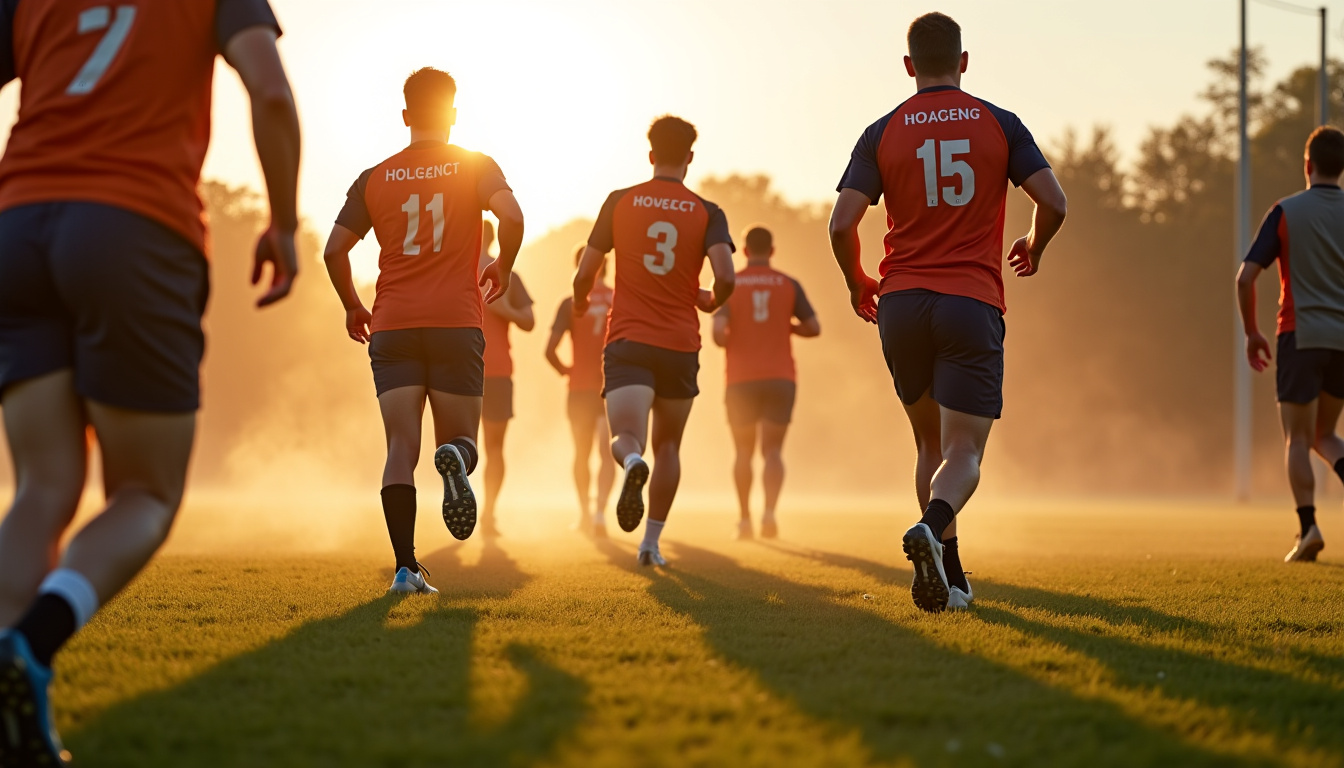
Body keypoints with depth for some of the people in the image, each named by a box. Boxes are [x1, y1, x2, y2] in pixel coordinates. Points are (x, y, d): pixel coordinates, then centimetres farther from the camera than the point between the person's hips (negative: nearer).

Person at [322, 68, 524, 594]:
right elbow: (511, 215, -13)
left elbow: (335, 249, 4)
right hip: (457, 320, -1)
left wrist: (352, 306, 19)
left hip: (392, 326, 1)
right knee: (460, 437, 9)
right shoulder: (476, 167, 4)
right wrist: (503, 268, 5)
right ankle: (456, 457, -30)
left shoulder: (374, 179, 9)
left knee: (401, 449, -3)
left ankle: (406, 567, -16)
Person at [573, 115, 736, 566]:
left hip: (627, 341, -1)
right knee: (668, 446, 17)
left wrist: (580, 303, 27)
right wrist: (711, 302, 11)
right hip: (681, 344, 1)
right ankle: (651, 544, 17)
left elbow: (584, 275, 4)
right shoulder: (707, 213, 2)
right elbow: (725, 276, -13)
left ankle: (633, 464, -48)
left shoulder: (620, 202, 3)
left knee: (626, 438, -11)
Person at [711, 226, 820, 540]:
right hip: (781, 378, 0)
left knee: (743, 451, 14)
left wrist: (727, 343, 9)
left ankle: (745, 520, 14)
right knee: (773, 451, 0)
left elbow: (718, 332, -14)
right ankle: (769, 511, -23)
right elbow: (813, 328, 1)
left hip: (741, 381, 0)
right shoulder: (789, 285, 1)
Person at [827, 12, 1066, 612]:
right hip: (973, 303, -2)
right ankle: (931, 527, -34)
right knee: (964, 452, -4)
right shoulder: (999, 124, 4)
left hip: (900, 303, 2)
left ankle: (948, 576, 14)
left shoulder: (883, 133, 4)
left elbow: (842, 223, -4)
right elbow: (1053, 202, -1)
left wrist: (857, 283, 14)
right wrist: (1034, 248, 20)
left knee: (932, 444, 18)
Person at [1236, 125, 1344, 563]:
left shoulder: (1287, 212, -3)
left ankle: (1308, 527, -10)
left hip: (1301, 337, -3)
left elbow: (1246, 277, -7)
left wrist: (1252, 331, 5)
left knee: (1299, 438, 3)